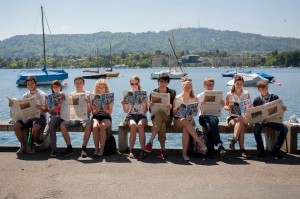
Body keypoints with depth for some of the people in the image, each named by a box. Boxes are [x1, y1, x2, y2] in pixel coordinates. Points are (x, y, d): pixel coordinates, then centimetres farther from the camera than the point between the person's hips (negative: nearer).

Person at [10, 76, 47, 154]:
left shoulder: (42, 95, -1)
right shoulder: (25, 96, 14)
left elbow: (45, 110, -7)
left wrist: (40, 107, -30)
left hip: (39, 116, -5)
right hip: (28, 116, 5)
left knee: (35, 127, -36)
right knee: (16, 126, -22)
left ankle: (33, 145, -8)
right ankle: (23, 145, -3)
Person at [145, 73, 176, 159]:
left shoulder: (172, 93, 6)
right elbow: (150, 110, 7)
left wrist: (171, 107, -21)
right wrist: (150, 106, -17)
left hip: (167, 118, -1)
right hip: (155, 117, 1)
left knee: (159, 113, -37)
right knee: (162, 125, -37)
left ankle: (150, 141, -37)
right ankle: (163, 149, -31)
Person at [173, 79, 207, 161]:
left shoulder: (194, 99, 13)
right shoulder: (177, 98, 10)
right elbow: (173, 113, 11)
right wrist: (176, 110, -11)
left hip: (190, 120, 1)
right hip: (178, 121, 0)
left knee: (185, 129, -37)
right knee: (185, 121, -38)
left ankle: (184, 153, -34)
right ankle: (200, 143, -40)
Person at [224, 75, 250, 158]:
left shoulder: (246, 94, 10)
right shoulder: (229, 94, 5)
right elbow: (225, 106, 11)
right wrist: (228, 107, -12)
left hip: (243, 117, 1)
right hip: (231, 117, -1)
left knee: (240, 120, -36)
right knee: (241, 124, -34)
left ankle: (233, 141, -36)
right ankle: (241, 148, -38)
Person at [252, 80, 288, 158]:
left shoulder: (275, 97, 4)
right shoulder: (256, 101, 3)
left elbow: (280, 109, 10)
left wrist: (283, 108, -15)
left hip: (273, 119, 1)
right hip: (261, 120, -1)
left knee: (284, 129, -24)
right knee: (256, 129, -33)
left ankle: (276, 149, -9)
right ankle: (261, 150, -14)